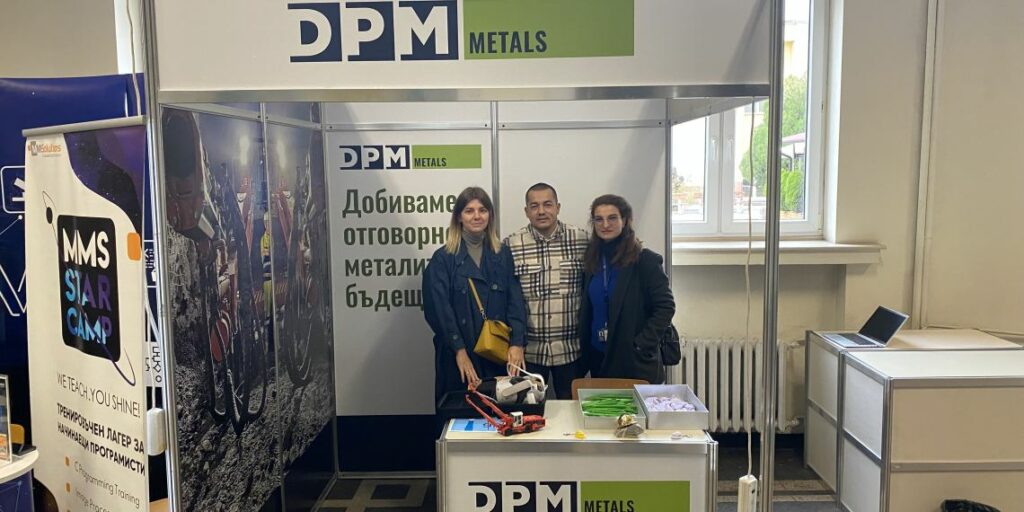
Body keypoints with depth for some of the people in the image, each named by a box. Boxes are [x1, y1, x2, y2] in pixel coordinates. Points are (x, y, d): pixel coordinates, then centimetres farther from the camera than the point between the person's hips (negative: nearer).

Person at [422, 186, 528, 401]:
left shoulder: (503, 255, 9)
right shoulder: (443, 259, 0)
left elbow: (516, 301, 0)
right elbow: (439, 308, -8)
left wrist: (517, 343, -14)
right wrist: (459, 350, -16)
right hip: (458, 357, -2)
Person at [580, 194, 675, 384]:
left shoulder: (645, 260, -9)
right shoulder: (592, 260, 6)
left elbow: (666, 307, -11)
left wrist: (642, 345, -16)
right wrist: (585, 346, 6)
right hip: (599, 360, 5)